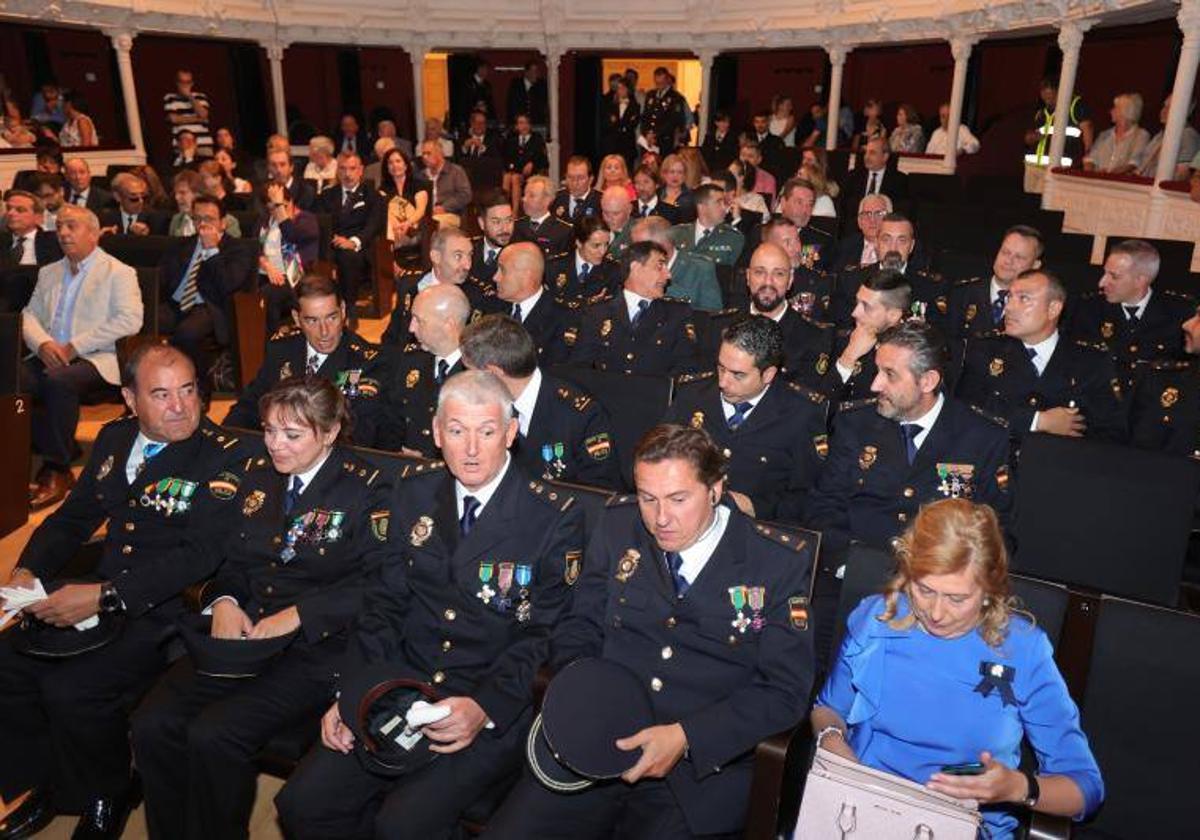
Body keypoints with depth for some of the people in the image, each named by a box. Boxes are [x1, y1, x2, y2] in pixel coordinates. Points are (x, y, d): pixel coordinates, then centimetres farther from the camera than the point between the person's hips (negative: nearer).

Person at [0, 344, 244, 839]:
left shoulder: (222, 457, -15)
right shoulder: (114, 439, 8)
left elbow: (199, 555, -21)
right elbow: (75, 515, 17)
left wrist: (104, 596, -27)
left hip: (167, 610, -7)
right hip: (95, 595, 7)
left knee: (70, 688, -22)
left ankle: (106, 797, 9)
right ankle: (46, 783, 20)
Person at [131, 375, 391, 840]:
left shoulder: (368, 488, -6)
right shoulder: (258, 476, 14)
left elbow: (377, 584, -14)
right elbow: (230, 558, 18)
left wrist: (297, 614, -19)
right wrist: (224, 601, -3)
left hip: (316, 646, -6)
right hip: (242, 634, 6)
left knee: (213, 734, -22)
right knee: (151, 723, -13)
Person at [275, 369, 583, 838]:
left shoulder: (555, 518, -9)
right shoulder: (414, 492, 5)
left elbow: (545, 637, -9)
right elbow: (385, 603, 7)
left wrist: (484, 708, -22)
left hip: (495, 711, -4)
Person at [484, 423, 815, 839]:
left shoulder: (781, 563, -6)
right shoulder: (618, 526, 4)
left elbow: (785, 690, -6)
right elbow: (579, 627, 10)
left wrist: (685, 738, -16)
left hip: (703, 766, -1)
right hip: (596, 746, 2)